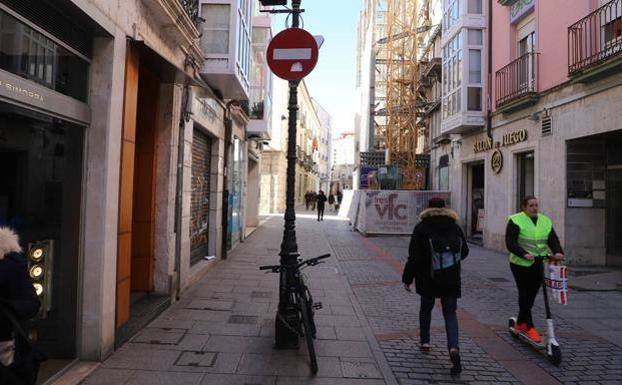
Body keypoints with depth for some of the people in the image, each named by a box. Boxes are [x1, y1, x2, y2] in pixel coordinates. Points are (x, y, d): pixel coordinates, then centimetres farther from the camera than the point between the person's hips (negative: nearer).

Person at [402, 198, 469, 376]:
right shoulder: (455, 227, 2)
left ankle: (425, 341, 29)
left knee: (426, 308, 20)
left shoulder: (421, 228, -7)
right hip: (451, 279, 2)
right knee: (450, 313, 7)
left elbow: (414, 256, -9)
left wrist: (407, 279, -2)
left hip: (428, 278, -1)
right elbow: (464, 251, 10)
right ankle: (453, 347, -12)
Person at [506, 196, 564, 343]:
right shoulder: (515, 221, -7)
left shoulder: (546, 221, 12)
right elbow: (510, 243, -14)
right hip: (521, 264, -5)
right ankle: (529, 327, 7)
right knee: (524, 294, -2)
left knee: (532, 295, 11)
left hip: (538, 264, 5)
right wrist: (524, 254, -29)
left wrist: (558, 252, -14)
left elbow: (553, 240, 6)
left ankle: (520, 323, 27)